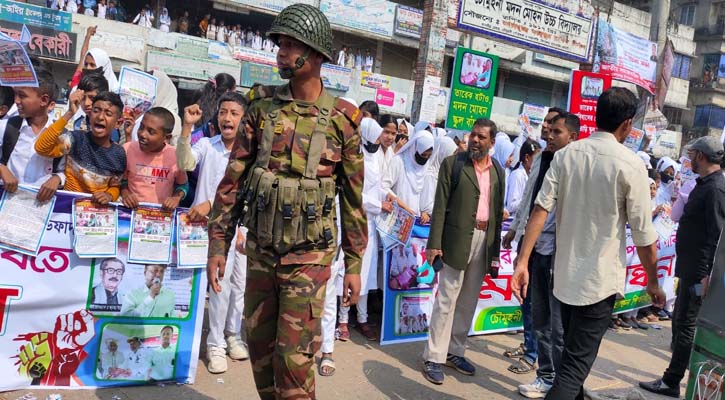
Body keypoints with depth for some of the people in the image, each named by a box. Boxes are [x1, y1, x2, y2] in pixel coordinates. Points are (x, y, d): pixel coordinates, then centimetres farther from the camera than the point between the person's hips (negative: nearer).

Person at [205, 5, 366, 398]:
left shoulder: (342, 119, -8)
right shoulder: (262, 106, -1)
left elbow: (353, 198, -2)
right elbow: (232, 179, 2)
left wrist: (354, 265, -1)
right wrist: (217, 244, 0)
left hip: (309, 254, -3)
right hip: (260, 247, 4)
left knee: (293, 354, -2)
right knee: (258, 341, 15)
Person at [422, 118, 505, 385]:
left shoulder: (498, 170, 11)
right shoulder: (452, 163, -3)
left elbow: (498, 210, 12)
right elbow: (440, 206, -6)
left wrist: (495, 248, 9)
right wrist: (434, 244, -12)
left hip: (484, 241, 5)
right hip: (457, 239, -5)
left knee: (468, 301, 12)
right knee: (447, 299, -1)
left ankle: (455, 352, 25)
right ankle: (434, 358, 8)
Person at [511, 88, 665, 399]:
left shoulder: (566, 155, 1)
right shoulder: (630, 164, -11)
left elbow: (541, 209, -8)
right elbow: (643, 236, -9)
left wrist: (522, 262, -8)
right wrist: (653, 283, 5)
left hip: (565, 275, 5)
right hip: (600, 280, -5)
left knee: (573, 352, 24)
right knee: (576, 364, 0)